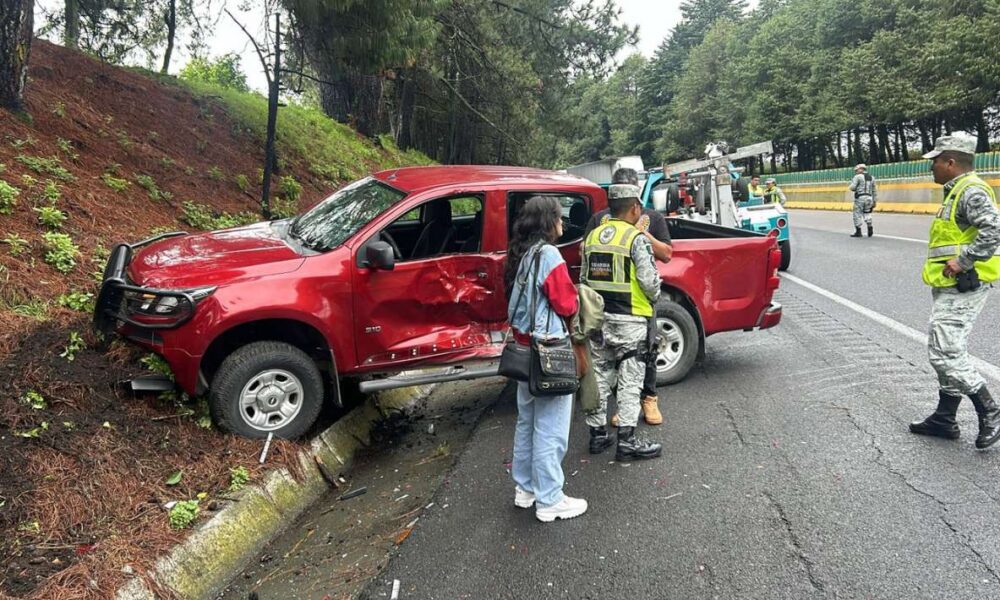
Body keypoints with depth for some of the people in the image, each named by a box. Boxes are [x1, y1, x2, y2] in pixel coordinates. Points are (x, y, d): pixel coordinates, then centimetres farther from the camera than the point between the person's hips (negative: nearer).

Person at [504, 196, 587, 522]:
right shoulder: (548, 255, -17)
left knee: (527, 422, 19)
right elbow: (566, 304, -16)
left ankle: (525, 488, 30)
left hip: (524, 348, 9)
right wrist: (574, 295, 4)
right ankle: (549, 501, 9)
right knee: (550, 430, 0)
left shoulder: (519, 255, 8)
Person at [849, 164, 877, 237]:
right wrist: (874, 201, 19)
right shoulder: (872, 178, 16)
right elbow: (874, 191, 16)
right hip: (869, 198, 6)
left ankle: (858, 232, 0)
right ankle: (870, 229, 10)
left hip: (860, 198, -6)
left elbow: (852, 187, -11)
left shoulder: (858, 177, -3)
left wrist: (850, 187, 12)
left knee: (857, 215, 1)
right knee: (867, 214, 18)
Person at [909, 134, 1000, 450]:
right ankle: (944, 418, 22)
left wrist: (963, 261, -27)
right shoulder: (959, 191, 18)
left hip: (962, 287, -11)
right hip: (952, 287, 11)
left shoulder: (971, 191, -15)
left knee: (944, 353, -11)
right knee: (951, 353, 14)